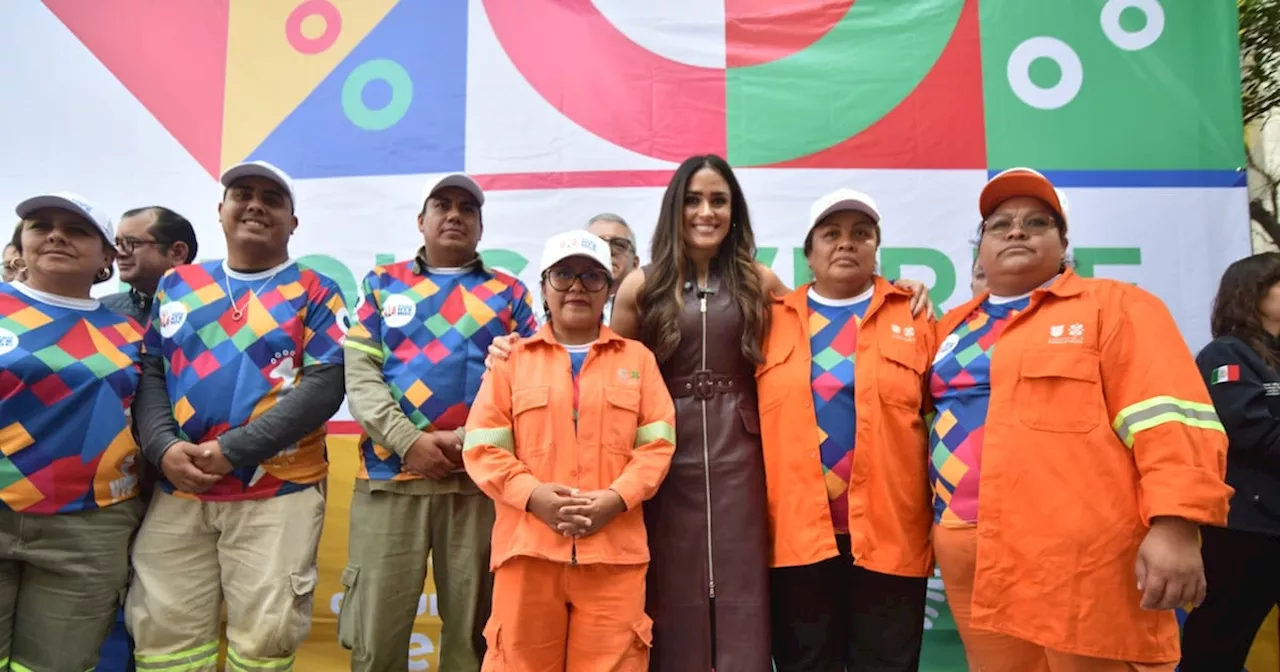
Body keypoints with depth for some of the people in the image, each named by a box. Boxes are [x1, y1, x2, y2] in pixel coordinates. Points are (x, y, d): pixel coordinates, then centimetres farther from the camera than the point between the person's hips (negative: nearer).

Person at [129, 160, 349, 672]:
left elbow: (325, 385, -9)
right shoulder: (177, 284, 14)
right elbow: (149, 372, 10)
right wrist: (162, 447, -8)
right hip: (177, 490, 3)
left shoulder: (314, 293, 2)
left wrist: (232, 451, -14)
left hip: (277, 493, -3)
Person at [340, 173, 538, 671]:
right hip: (389, 476, 0)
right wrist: (408, 441, -10)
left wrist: (471, 438, -10)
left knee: (472, 628, 9)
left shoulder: (509, 293, 11)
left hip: (479, 480, 0)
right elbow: (358, 372, 2)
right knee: (375, 630, 4)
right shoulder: (383, 284, 13)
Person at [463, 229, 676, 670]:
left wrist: (617, 497, -10)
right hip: (528, 547, 0)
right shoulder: (513, 358, 11)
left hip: (614, 551, 0)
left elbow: (658, 442, 5)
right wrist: (532, 494, -11)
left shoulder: (637, 358, 12)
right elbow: (482, 445, 4)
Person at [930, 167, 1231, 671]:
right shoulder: (955, 325, 18)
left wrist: (1174, 525, -19)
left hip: (1080, 558, -5)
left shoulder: (1112, 305, 1)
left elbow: (1169, 419, -10)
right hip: (971, 556, 6)